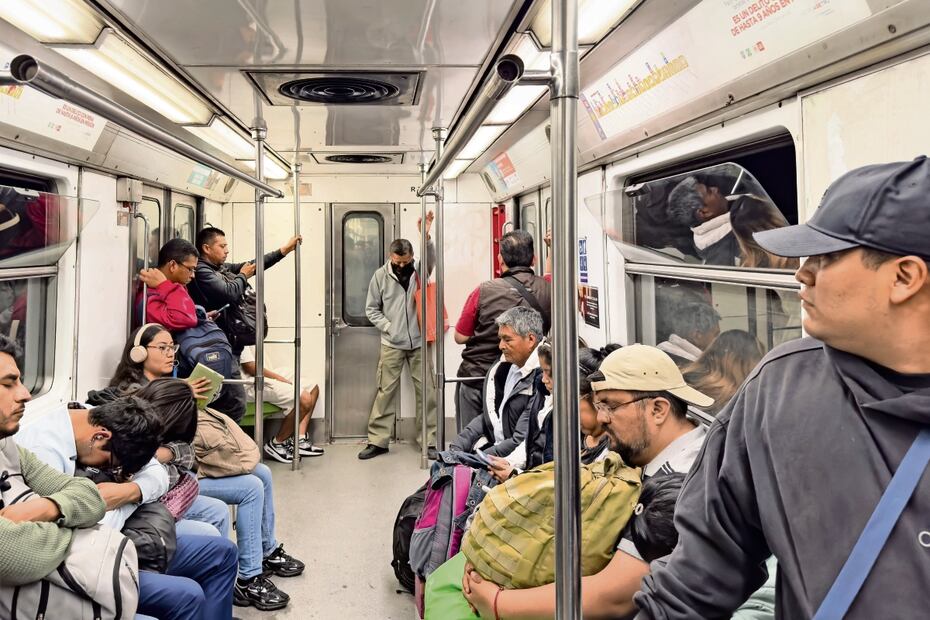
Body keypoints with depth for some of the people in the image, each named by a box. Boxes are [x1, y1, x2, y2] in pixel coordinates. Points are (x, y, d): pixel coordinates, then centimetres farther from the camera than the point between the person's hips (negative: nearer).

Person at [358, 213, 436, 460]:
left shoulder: (419, 270, 0)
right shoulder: (380, 275, 0)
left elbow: (431, 259, -21)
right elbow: (371, 308, 5)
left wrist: (426, 236, -36)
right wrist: (387, 326, -6)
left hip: (419, 343, 1)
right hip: (391, 344, 0)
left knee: (426, 392, 4)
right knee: (385, 392, 4)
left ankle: (429, 441, 14)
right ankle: (377, 441, 13)